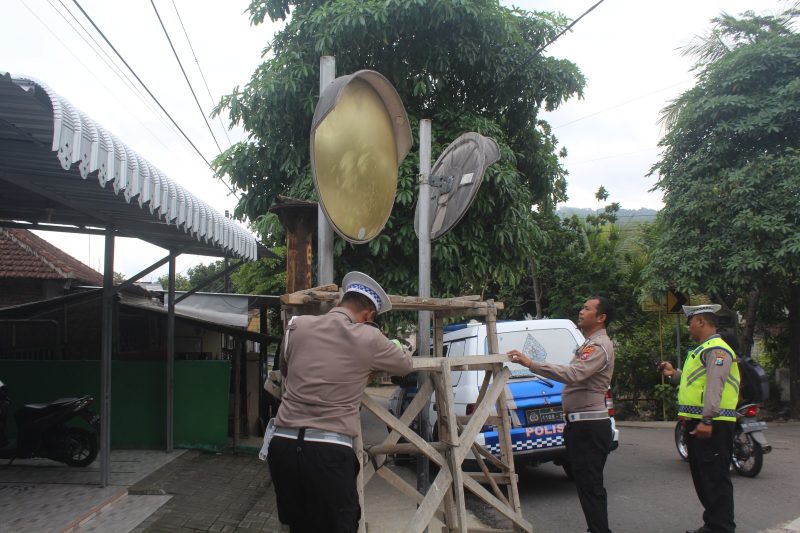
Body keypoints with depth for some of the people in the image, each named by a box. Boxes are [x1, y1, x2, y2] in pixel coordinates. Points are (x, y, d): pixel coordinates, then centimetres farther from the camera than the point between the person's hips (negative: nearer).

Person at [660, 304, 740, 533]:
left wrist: (707, 420, -29)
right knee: (702, 478, 16)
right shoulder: (702, 350, 20)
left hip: (712, 425, -11)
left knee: (716, 479, -6)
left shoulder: (717, 349, -13)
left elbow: (714, 386, -23)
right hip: (696, 423, 11)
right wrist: (675, 374, 18)